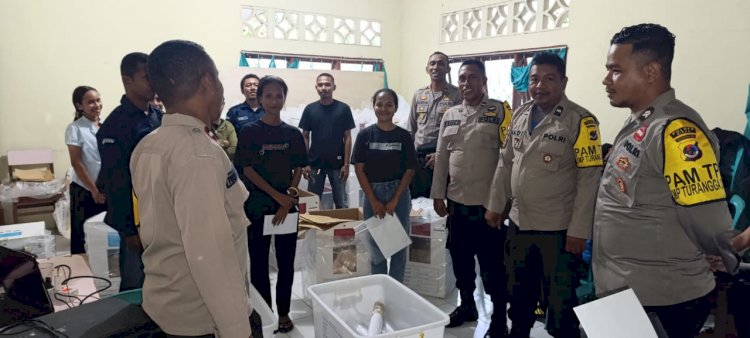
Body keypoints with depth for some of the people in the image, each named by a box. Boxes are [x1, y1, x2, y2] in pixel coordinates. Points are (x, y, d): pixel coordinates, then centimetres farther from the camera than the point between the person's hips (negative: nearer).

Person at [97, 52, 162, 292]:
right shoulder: (116, 125, -13)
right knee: (135, 286, 6)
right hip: (138, 219, -6)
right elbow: (115, 183, -15)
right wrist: (128, 230, -15)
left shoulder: (159, 117, 8)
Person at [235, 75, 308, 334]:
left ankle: (283, 312, 24)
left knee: (286, 261, 8)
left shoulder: (294, 134, 4)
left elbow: (298, 170, 3)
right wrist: (278, 196, -15)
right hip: (257, 205, -2)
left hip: (287, 205, 2)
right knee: (259, 262, 6)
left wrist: (287, 202, -9)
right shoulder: (249, 132, -4)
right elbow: (247, 170, -8)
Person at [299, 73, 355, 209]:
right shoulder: (310, 109, 1)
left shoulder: (343, 108, -3)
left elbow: (347, 137, -2)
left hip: (337, 163, -1)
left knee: (341, 203, 6)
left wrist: (346, 164, -6)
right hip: (315, 163, 1)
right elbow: (305, 137, 5)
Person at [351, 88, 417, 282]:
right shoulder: (365, 135, -2)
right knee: (376, 247, 9)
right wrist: (374, 201, -9)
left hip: (399, 194, 0)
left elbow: (410, 170, -2)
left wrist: (394, 201, -9)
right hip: (373, 194, 0)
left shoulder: (404, 136, -1)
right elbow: (359, 169, -4)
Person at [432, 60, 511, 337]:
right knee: (461, 261, 18)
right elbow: (441, 157, 11)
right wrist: (438, 195, 8)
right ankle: (467, 305, 38)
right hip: (457, 202, 5)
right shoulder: (450, 115, 9)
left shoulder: (500, 110, -6)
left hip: (488, 203, -5)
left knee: (492, 266, 5)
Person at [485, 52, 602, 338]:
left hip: (559, 229, -6)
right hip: (519, 224, 6)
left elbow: (589, 178, -15)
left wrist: (579, 230, -17)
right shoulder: (519, 115, 6)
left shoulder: (580, 120, -13)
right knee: (518, 295, 22)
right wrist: (496, 205, 11)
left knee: (560, 304, 10)